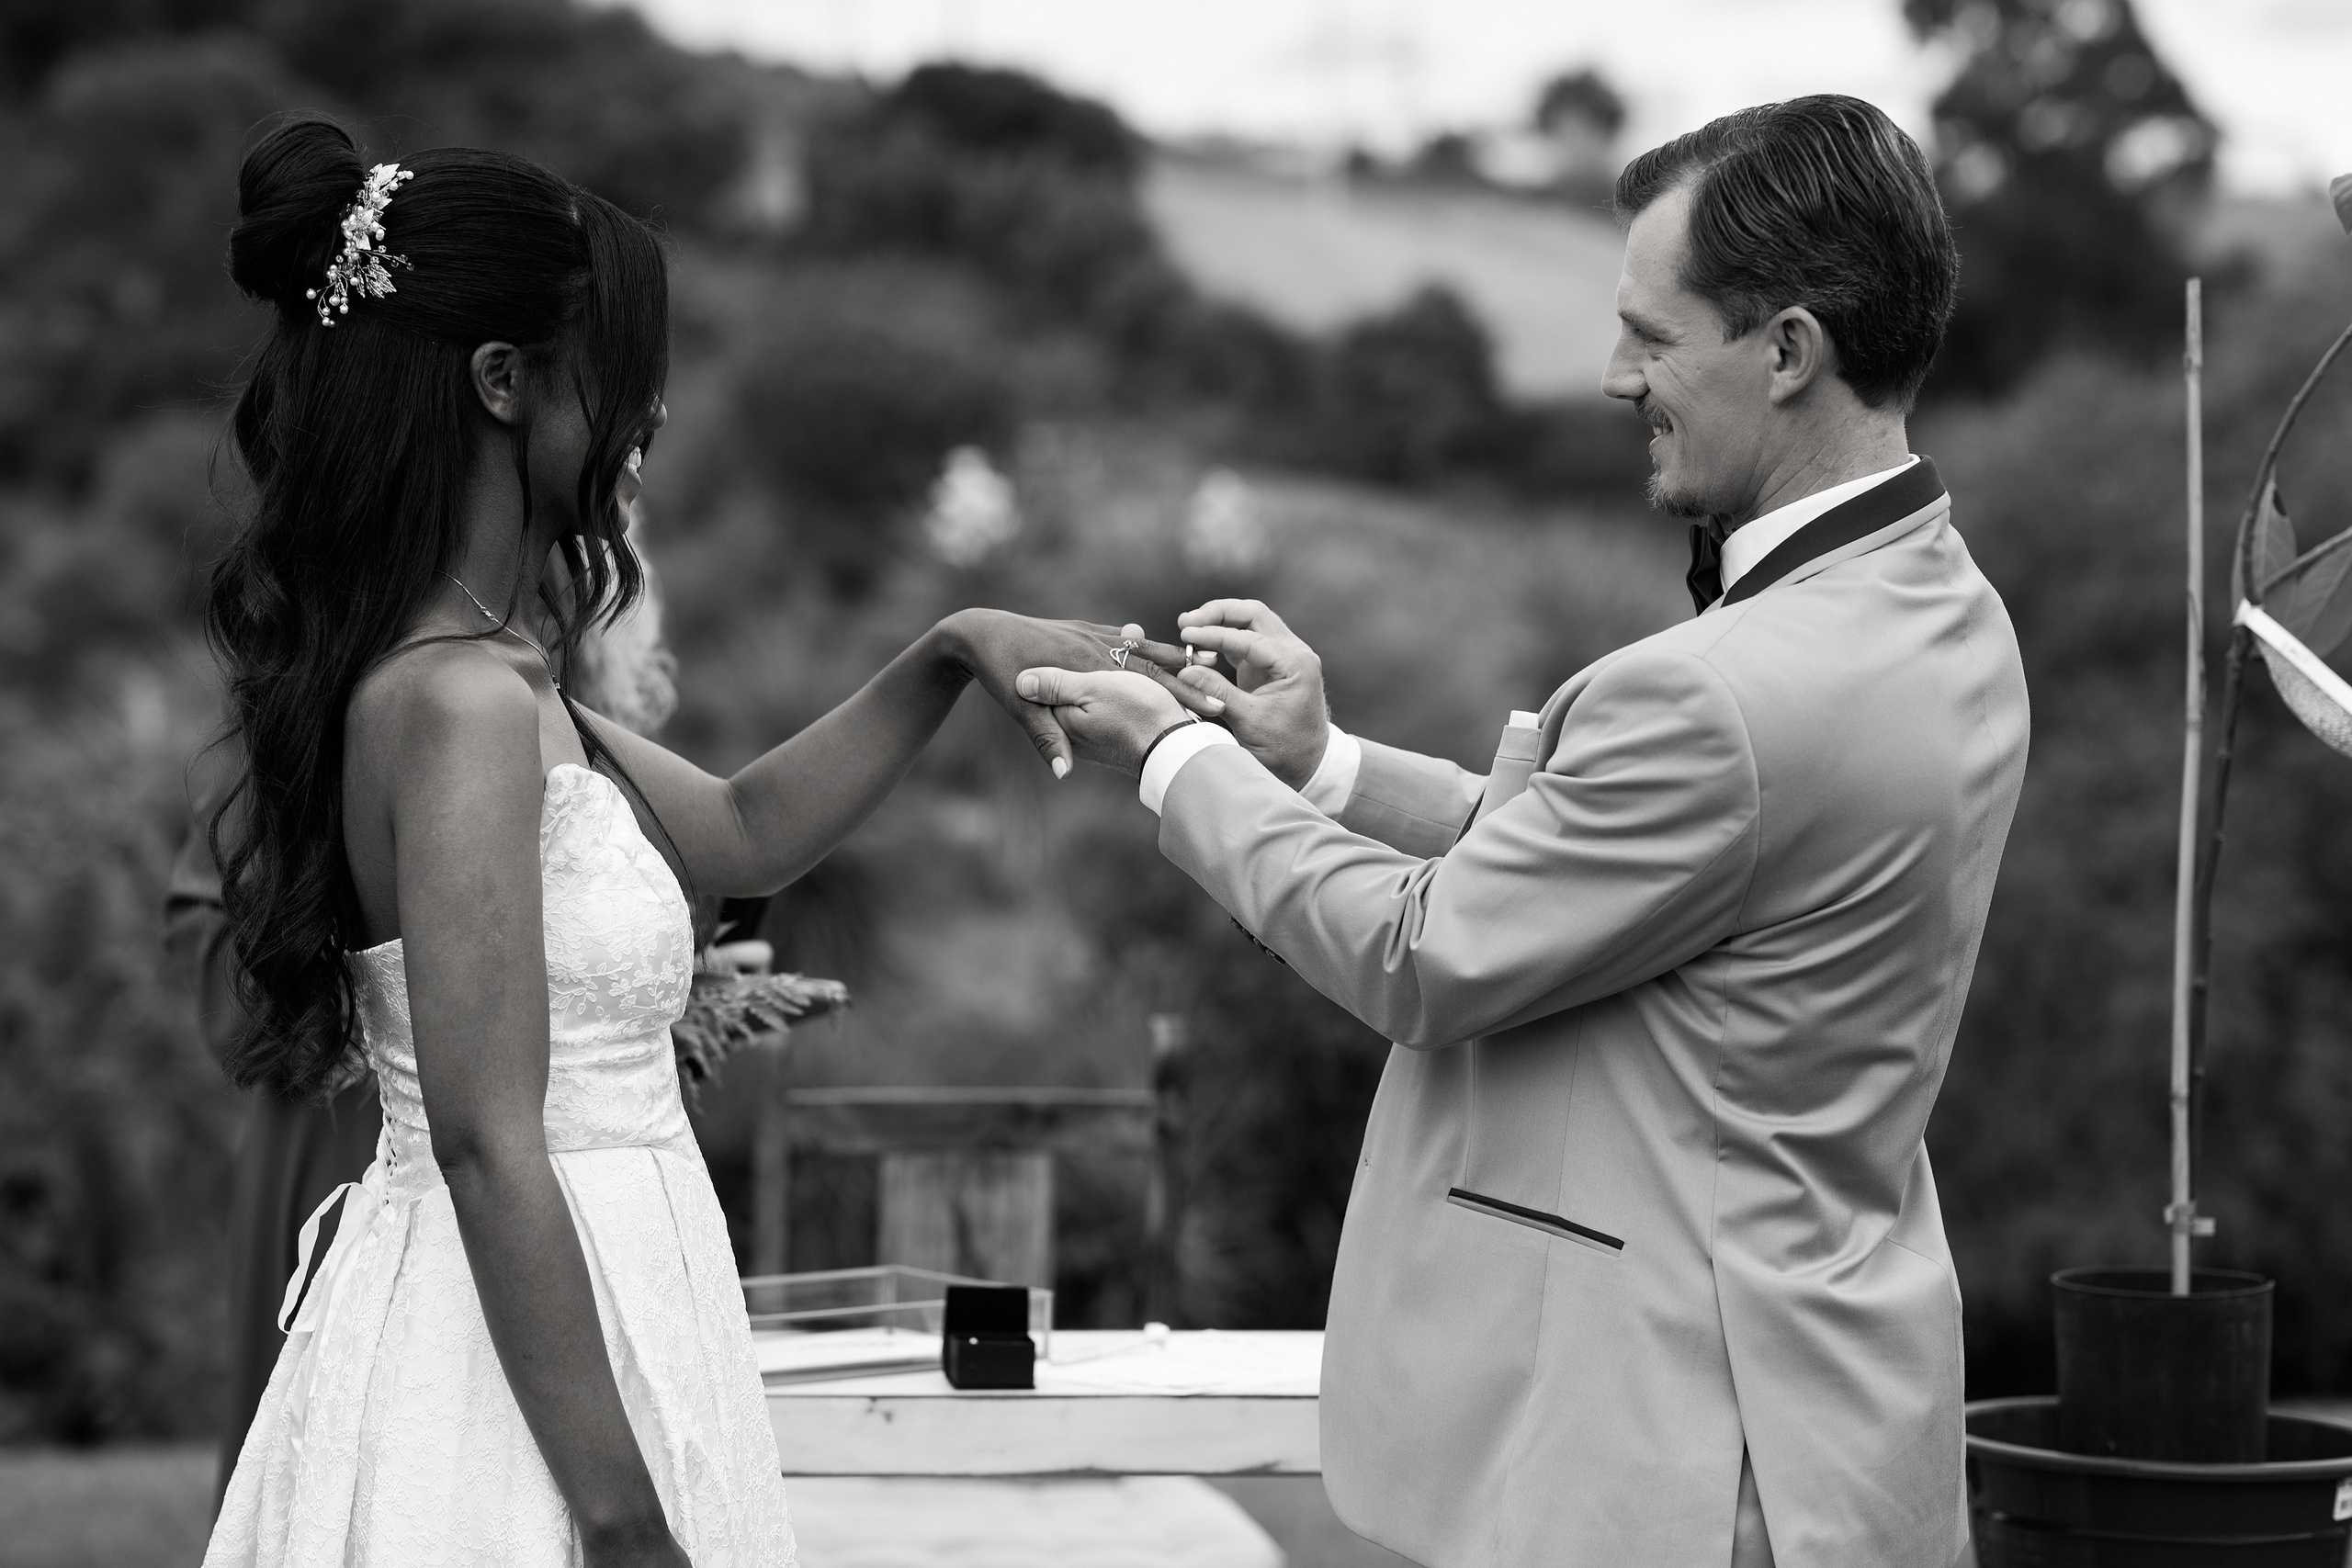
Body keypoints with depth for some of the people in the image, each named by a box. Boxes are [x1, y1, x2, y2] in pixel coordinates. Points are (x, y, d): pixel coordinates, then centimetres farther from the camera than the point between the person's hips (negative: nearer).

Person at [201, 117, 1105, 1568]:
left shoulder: (489, 679, 10)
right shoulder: (461, 702, -19)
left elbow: (742, 834, 24)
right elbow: (490, 1147, -22)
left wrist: (952, 657, 13)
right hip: (524, 1370, -10)